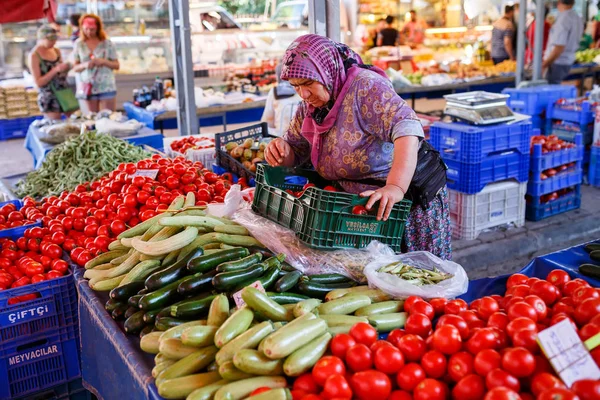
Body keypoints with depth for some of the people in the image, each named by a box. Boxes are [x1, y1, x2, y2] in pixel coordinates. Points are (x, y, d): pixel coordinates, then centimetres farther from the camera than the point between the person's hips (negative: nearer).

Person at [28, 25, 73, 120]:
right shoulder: (34, 56, -9)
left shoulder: (56, 51, 8)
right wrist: (56, 70, -22)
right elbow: (39, 83, -13)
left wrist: (66, 68, -4)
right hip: (48, 98, -6)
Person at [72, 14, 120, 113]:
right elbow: (75, 67, 6)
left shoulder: (107, 43, 1)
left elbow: (116, 65, 2)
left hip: (107, 87, -1)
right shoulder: (79, 44, 4)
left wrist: (104, 62, -16)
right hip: (87, 88, 1)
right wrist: (84, 65, -15)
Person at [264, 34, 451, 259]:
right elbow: (296, 150, 13)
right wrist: (281, 149, -12)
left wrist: (396, 187, -49)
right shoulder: (310, 105, 2)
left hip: (411, 197, -7)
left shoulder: (365, 86, -22)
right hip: (367, 206, 7)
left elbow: (406, 128, -36)